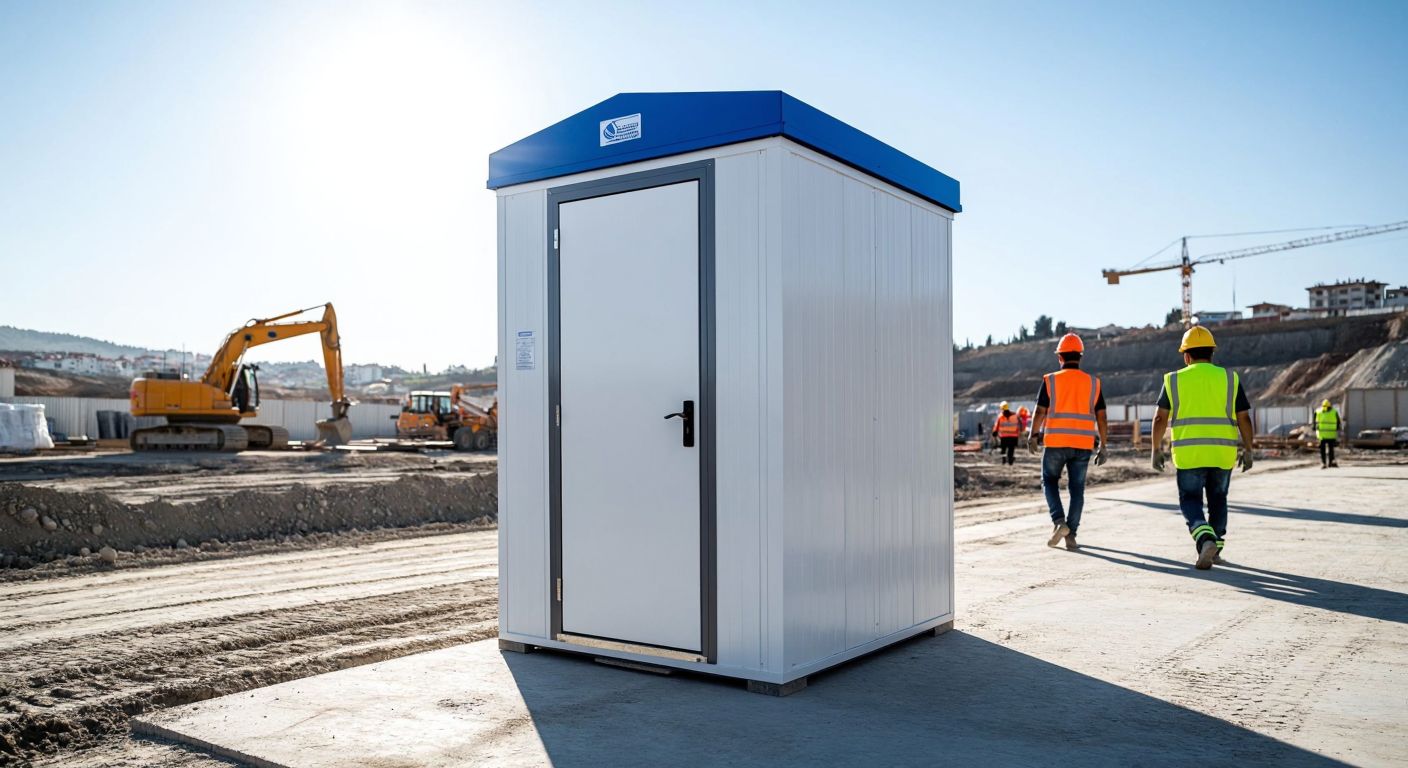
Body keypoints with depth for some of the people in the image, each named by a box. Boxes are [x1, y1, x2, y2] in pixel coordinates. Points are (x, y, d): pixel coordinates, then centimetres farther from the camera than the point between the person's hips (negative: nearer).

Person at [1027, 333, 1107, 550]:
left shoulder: (1050, 381, -3)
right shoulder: (1093, 383, 4)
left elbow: (1040, 413, -5)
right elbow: (1101, 418, 3)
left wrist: (1032, 437, 8)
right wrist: (1102, 447, 8)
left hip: (1055, 443, -2)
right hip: (1083, 445, 2)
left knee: (1050, 482, 16)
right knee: (1077, 489, 10)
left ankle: (1059, 522, -3)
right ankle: (1071, 536, 8)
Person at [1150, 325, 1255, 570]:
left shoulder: (1175, 380, 2)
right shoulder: (1229, 379, 5)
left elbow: (1160, 418, -1)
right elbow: (1244, 418, 3)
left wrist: (1156, 450, 7)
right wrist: (1248, 451, 10)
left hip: (1188, 453, -2)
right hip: (1222, 453, 2)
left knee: (1190, 500, 7)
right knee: (1218, 499, 19)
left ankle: (1206, 539, -18)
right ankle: (1215, 549, 23)